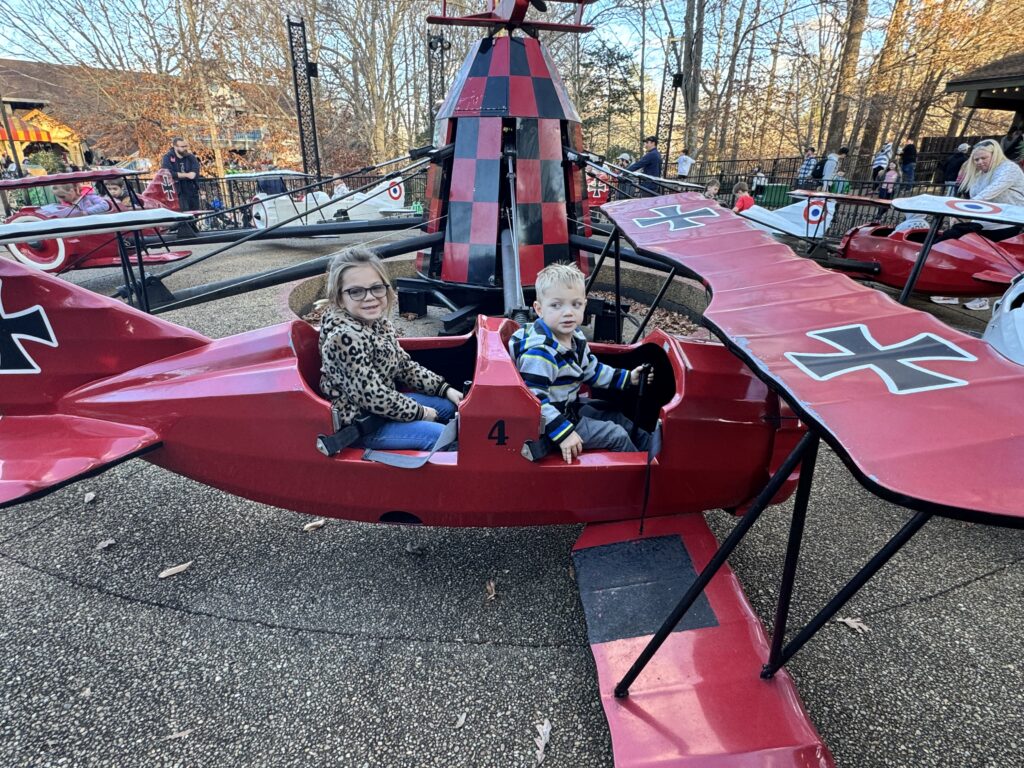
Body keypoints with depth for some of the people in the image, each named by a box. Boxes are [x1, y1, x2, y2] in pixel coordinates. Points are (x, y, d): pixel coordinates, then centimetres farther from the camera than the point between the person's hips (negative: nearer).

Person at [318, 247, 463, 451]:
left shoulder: (378, 321, -2)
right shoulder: (345, 336, -29)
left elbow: (404, 365, 9)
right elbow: (374, 398, -28)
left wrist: (445, 389, 4)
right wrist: (420, 413, -16)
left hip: (383, 405, 9)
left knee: (449, 407, 18)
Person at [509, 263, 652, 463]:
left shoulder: (575, 337, 1)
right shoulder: (539, 351, -31)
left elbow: (592, 370, 15)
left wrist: (627, 377, 13)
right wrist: (563, 433, -35)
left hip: (572, 407, 10)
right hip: (550, 422, -10)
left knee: (617, 419, 21)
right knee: (617, 436, -6)